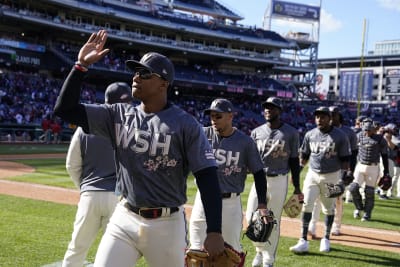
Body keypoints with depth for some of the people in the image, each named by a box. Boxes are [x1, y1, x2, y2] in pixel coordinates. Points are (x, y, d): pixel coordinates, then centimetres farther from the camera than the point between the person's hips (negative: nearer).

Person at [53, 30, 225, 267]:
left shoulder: (185, 124, -9)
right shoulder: (119, 114, 3)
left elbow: (207, 177, -11)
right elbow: (65, 109, 2)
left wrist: (214, 232, -17)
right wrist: (81, 65, -8)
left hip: (167, 224, -3)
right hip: (124, 220, 3)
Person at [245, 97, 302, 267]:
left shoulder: (291, 133, -2)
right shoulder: (256, 132, 6)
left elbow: (294, 160, 1)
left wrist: (297, 187, 0)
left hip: (279, 181, -2)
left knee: (273, 221, 3)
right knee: (251, 217, 0)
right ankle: (260, 249, 27)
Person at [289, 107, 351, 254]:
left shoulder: (340, 136, -7)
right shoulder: (310, 135, 2)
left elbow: (345, 159, -5)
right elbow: (304, 156, 11)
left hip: (332, 176, -2)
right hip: (313, 174, 2)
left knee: (329, 208, 9)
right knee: (306, 204, -7)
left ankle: (326, 239, 26)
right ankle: (303, 241, -5)